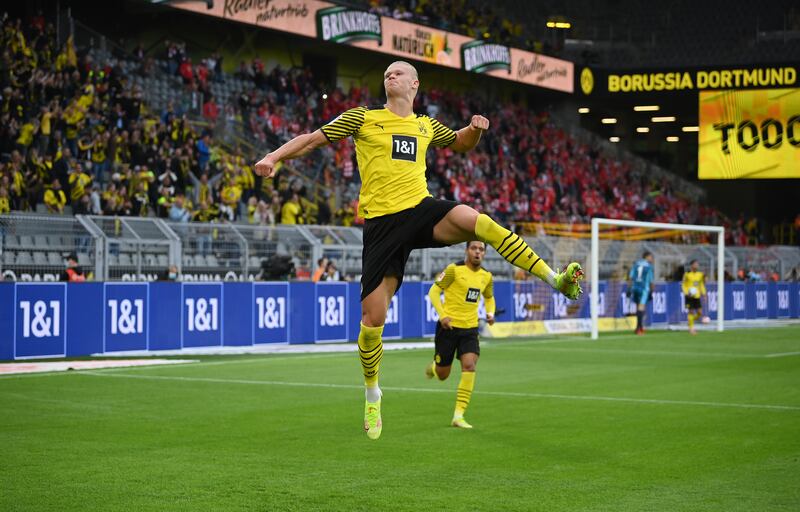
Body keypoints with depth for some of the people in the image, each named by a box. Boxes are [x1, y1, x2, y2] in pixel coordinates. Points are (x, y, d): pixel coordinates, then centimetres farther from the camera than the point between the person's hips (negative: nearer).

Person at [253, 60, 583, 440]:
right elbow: (312, 139, 8)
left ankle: (556, 279, -23)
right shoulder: (363, 118, 6)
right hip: (381, 222, -2)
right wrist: (273, 157, -6)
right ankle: (372, 395, 21)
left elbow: (462, 143, 33)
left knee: (482, 223, -29)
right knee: (372, 319, -3)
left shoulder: (426, 126, 16)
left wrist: (476, 129, 10)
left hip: (422, 209, 2)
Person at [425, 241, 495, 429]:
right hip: (449, 327, -3)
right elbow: (434, 290, -7)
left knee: (469, 366, -19)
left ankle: (458, 415, -15)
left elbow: (489, 297, 24)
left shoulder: (486, 276, 6)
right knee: (442, 375, 5)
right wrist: (442, 315, -19)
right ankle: (432, 368, 46)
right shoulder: (454, 269, -10)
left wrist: (490, 313, 3)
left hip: (470, 329, 3)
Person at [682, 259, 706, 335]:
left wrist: (703, 293, 9)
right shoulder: (687, 274, -5)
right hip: (690, 296, -5)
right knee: (691, 311, -5)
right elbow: (683, 285, -1)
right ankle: (691, 328, 4)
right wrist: (686, 293, -15)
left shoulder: (700, 274, 9)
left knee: (700, 313, -1)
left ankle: (691, 321, 25)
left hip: (697, 296, 5)